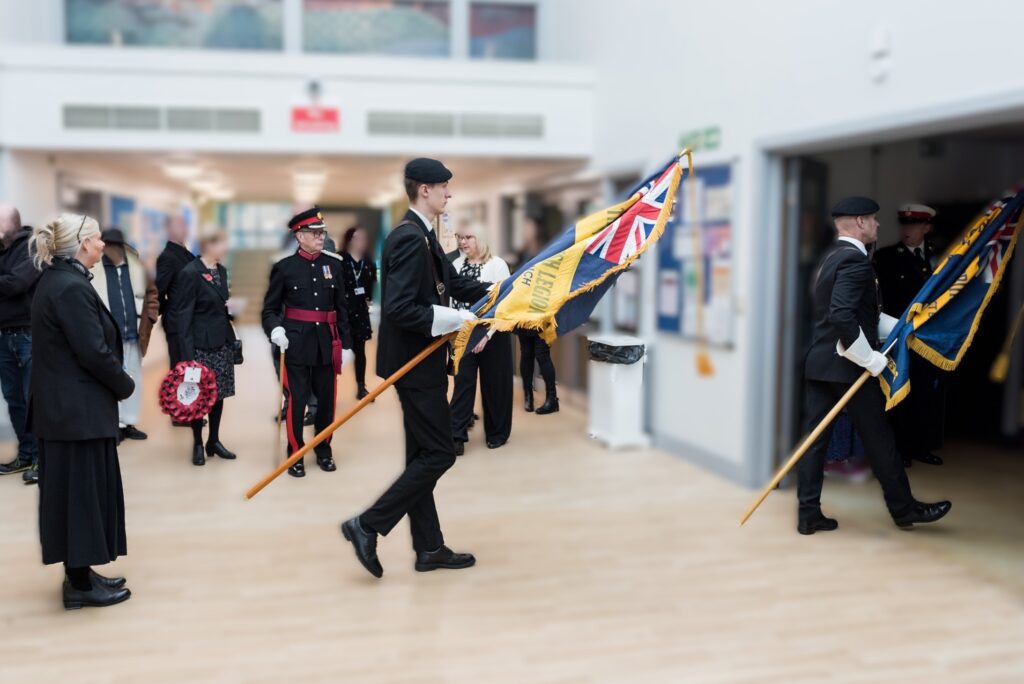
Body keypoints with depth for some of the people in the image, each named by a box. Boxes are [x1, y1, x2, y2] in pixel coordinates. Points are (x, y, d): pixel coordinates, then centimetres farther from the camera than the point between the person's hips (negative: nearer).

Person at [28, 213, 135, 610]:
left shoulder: (54, 281, 11)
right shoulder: (72, 287, -20)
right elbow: (93, 352, -22)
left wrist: (116, 384, 8)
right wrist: (125, 385, -6)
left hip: (61, 405, 10)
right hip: (79, 409, -10)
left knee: (73, 491, 16)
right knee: (81, 491, 0)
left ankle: (80, 573, 27)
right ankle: (81, 585, 12)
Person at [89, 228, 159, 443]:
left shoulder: (137, 268, 6)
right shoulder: (92, 269, -5)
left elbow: (151, 293, 13)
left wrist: (149, 318, 2)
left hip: (132, 335, 4)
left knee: (133, 380, 11)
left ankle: (129, 422, 22)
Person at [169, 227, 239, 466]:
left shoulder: (221, 270, 11)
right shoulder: (190, 274, -12)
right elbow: (183, 316, -13)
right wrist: (187, 354, -17)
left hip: (222, 342, 7)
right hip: (201, 344, -7)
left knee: (219, 392, 11)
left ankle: (214, 441, 23)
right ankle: (198, 444, 15)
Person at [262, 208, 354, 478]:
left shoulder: (334, 264, 7)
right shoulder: (284, 267, -1)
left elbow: (342, 308, 9)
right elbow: (270, 307, 1)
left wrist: (346, 343, 6)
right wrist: (275, 328, -20)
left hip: (327, 342, 3)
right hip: (297, 343, -3)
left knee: (327, 399, 10)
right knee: (297, 400, 0)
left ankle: (324, 451, 26)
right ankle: (295, 455, 13)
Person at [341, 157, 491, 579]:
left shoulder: (422, 237, 13)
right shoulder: (410, 238, -19)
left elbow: (454, 283, 19)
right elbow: (399, 308, -26)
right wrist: (452, 319, -22)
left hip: (421, 360, 10)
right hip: (415, 362, -10)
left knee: (423, 456, 13)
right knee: (439, 453, -4)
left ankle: (429, 549, 23)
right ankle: (368, 526, 2)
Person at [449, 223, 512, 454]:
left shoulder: (497, 265, -9)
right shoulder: (457, 264, 5)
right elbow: (452, 297, 10)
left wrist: (486, 335, -17)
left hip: (492, 334, -4)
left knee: (493, 384, 6)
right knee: (463, 382, 0)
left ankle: (497, 433, 21)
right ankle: (457, 435, 0)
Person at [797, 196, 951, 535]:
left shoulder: (831, 257, 15)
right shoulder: (855, 260, -16)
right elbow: (843, 317, -28)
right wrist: (871, 360, -20)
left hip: (818, 363, 9)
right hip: (847, 366, -9)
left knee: (816, 436, 8)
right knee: (879, 438, 7)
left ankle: (808, 513, 10)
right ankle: (903, 508, 22)